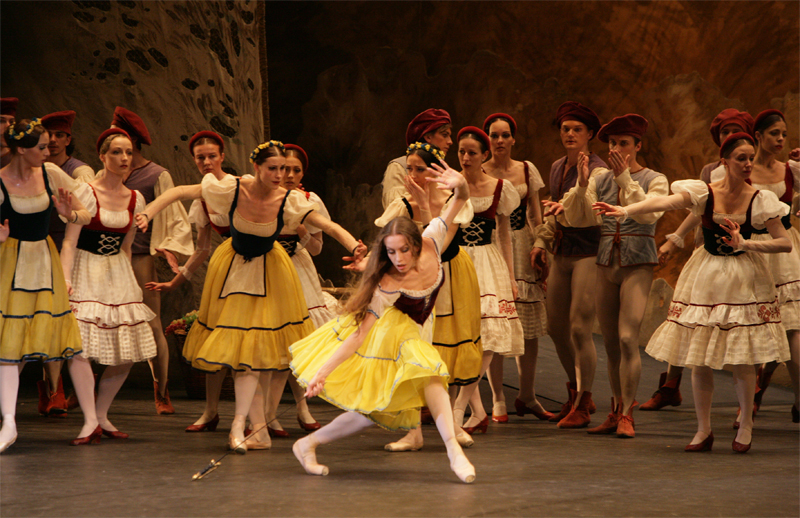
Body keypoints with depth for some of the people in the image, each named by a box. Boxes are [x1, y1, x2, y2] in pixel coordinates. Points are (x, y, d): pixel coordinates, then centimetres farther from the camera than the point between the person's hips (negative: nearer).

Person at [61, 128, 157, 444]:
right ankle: (90, 422, -13)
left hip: (118, 275, 6)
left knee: (127, 353, 3)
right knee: (79, 346, -18)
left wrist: (126, 279, 14)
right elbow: (69, 241, -14)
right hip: (85, 273, -6)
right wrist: (64, 280, -24)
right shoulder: (87, 192, -10)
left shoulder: (135, 200, 5)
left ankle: (101, 415, 17)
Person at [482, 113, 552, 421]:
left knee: (530, 328, 4)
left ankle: (527, 396, 18)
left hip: (522, 249, 3)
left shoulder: (527, 170, 7)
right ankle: (498, 401, 4)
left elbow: (535, 216, 10)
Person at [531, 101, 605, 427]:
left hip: (588, 253, -8)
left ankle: (581, 406, -1)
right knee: (554, 325, 11)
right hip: (562, 253, 8)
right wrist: (542, 241, 17)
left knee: (580, 327, -11)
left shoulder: (597, 170, -10)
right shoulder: (557, 168, 13)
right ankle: (578, 394, 27)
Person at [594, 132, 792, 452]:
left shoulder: (760, 200, -5)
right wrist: (625, 211, -39)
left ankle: (745, 426, 17)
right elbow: (666, 202, -24)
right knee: (699, 359, 0)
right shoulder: (704, 193, -7)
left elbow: (785, 243, -5)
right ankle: (703, 430, 13)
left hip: (743, 279, -1)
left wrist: (746, 244, -15)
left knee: (742, 360, -3)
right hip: (706, 278, 1)